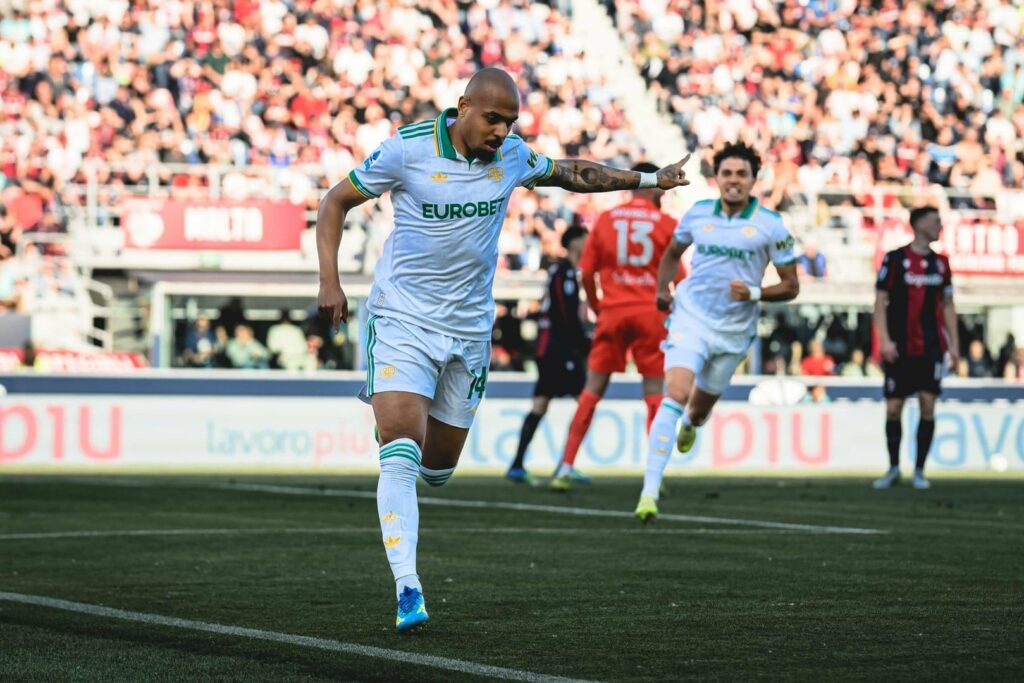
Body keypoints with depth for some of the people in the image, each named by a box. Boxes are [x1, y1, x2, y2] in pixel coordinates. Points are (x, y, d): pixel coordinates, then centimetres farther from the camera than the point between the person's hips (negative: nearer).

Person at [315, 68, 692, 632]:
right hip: (401, 320, -4)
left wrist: (646, 179, 19)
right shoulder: (407, 150, -13)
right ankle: (407, 592, -20)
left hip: (468, 330, 4)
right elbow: (336, 202, -3)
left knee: (437, 469, 9)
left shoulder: (512, 156, -1)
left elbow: (569, 174, 20)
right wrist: (329, 282, -11)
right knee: (401, 455, -19)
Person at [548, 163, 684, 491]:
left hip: (613, 312, 2)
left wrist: (595, 305, 19)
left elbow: (586, 272, 4)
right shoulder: (666, 224, 0)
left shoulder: (605, 219, 5)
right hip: (650, 313, -2)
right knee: (654, 392, 3)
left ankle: (566, 467, 1)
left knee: (593, 389, 6)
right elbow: (677, 277, -1)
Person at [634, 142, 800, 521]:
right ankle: (649, 491, -27)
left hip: (734, 331, 1)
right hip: (690, 318, -1)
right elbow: (672, 252, 21)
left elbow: (791, 286, -1)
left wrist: (754, 292, -18)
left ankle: (689, 426, 59)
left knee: (698, 411, 16)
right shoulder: (698, 214, 1)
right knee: (675, 396, -22)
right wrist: (662, 289, 4)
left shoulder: (771, 226, -6)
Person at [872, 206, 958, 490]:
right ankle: (893, 468, 15)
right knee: (893, 408, -1)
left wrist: (954, 344, 9)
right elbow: (880, 301, -3)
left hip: (931, 347, 3)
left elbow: (947, 306, 15)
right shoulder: (895, 259, -2)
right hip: (900, 348, -3)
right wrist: (885, 340, -12)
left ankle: (919, 470, 5)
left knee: (928, 405, -5)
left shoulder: (940, 262, 10)